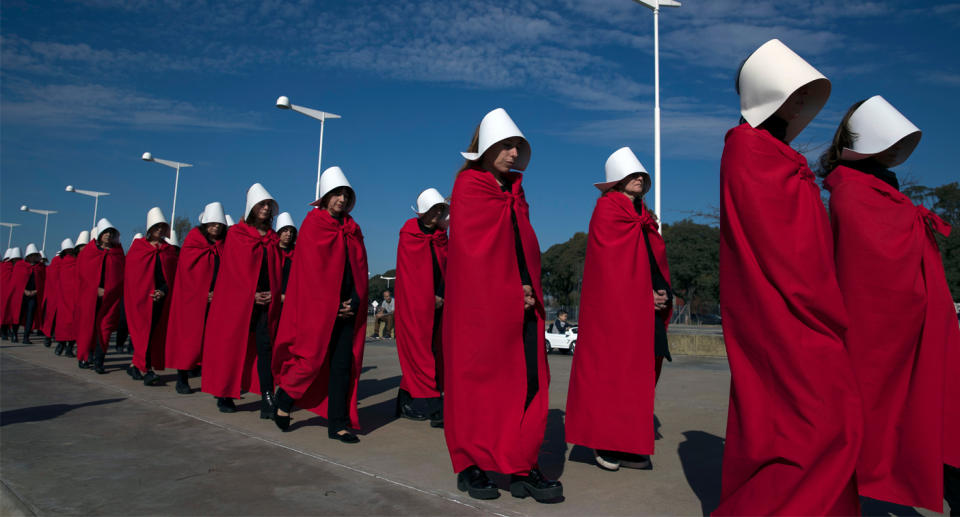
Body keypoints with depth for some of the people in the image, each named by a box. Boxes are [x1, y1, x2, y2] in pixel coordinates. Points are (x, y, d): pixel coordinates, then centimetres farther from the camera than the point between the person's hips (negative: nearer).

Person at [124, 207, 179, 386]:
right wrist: (146, 293, -7)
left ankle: (135, 365, 21)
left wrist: (163, 291, -9)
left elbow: (173, 277, 7)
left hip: (161, 299, 3)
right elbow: (130, 274, 2)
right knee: (144, 332, -9)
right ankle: (146, 370, -9)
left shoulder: (170, 250, 13)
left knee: (154, 333, 4)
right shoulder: (137, 247, 6)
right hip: (141, 297, -3)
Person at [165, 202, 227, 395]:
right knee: (189, 337, -1)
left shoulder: (224, 245, 10)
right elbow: (188, 271, -6)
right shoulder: (193, 241, 0)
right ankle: (182, 380, 9)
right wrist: (204, 294, -12)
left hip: (216, 299, 3)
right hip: (193, 299, -3)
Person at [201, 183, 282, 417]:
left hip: (266, 300, 3)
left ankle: (267, 398, -11)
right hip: (238, 299, -2)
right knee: (232, 345, 3)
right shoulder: (236, 233, 3)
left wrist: (272, 293, -4)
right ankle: (224, 394, 18)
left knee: (265, 346, -7)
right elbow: (232, 268, -5)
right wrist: (251, 294, -12)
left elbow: (276, 268, 13)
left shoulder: (272, 238, 14)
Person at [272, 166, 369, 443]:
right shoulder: (313, 225, 0)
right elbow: (312, 268, -6)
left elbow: (360, 267, 11)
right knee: (312, 360, -4)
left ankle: (338, 424, 8)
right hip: (317, 306, -5)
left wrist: (354, 301, -3)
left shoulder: (352, 229, 15)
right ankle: (284, 398, 23)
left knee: (343, 365, 2)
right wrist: (330, 303, -10)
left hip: (347, 309, 5)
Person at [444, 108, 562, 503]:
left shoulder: (515, 189, 18)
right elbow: (474, 248, -11)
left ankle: (522, 469, 7)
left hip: (521, 303, 7)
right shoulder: (468, 187, -2)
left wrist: (528, 289, 2)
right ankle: (471, 467, 12)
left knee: (529, 382, 1)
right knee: (476, 380, 0)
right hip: (481, 300, -6)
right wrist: (511, 292, -12)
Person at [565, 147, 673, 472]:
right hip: (615, 304, -8)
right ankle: (606, 444, 1)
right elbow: (611, 258, -12)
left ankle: (629, 444, 12)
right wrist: (644, 294, -14)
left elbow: (657, 259, 19)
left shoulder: (644, 216, 21)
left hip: (646, 307, 8)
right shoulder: (607, 208, -3)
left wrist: (663, 293, 1)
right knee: (612, 368, -6)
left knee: (642, 370, 5)